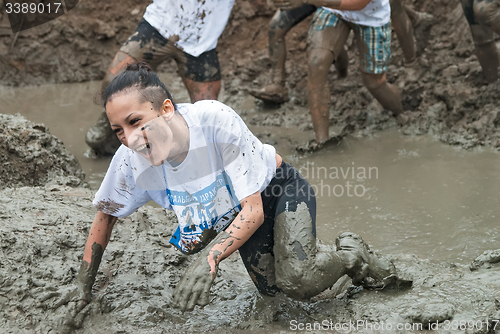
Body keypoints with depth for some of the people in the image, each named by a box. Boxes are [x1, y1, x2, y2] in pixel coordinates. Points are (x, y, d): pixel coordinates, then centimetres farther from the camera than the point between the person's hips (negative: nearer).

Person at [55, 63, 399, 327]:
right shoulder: (131, 161, -26)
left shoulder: (216, 120, -39)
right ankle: (309, 252, 27)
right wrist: (84, 285, -3)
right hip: (235, 213, 5)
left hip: (278, 189, -5)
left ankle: (352, 254, 6)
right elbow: (106, 215, -4)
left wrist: (209, 259, -49)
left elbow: (253, 210, -35)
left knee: (297, 280, -25)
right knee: (271, 287, -4)